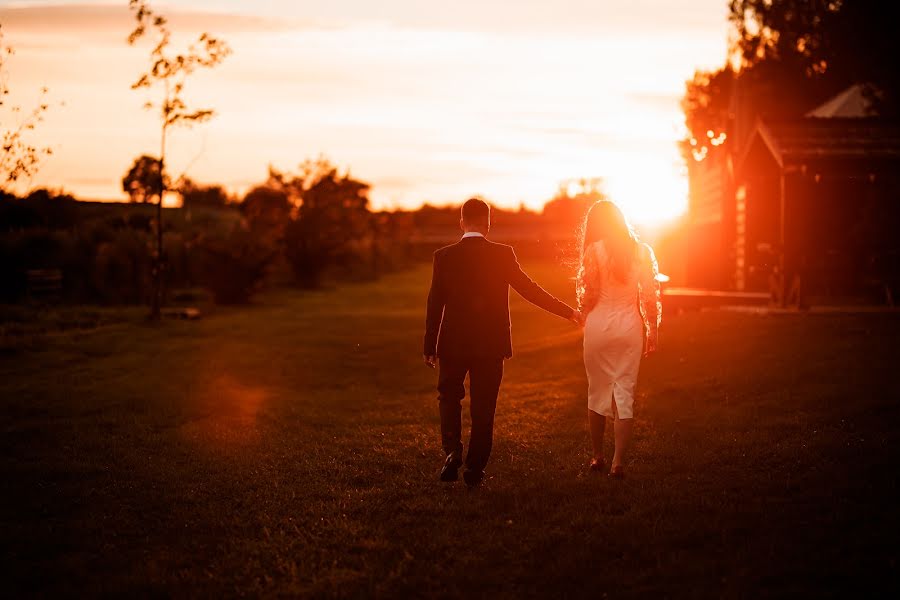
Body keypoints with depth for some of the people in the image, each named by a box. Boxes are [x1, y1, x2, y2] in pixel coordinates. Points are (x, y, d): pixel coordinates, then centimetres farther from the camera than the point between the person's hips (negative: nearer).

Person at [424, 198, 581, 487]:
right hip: (491, 344, 0)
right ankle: (475, 469, 11)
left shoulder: (444, 256, -6)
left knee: (449, 397, 18)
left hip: (453, 344, 0)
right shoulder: (503, 255, -7)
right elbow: (530, 289, -6)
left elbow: (435, 303, -4)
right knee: (483, 408, 9)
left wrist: (430, 347, 4)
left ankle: (452, 451, -3)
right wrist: (569, 312, 3)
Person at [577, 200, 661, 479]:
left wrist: (583, 312, 14)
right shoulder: (641, 251, 0)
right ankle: (618, 461, -3)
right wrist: (653, 331, 8)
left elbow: (588, 296, -7)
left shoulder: (594, 251, -7)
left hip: (599, 324, -1)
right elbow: (650, 295, 0)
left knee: (597, 390, 13)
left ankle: (598, 456, 21)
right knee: (625, 392, 4)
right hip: (630, 325, 2)